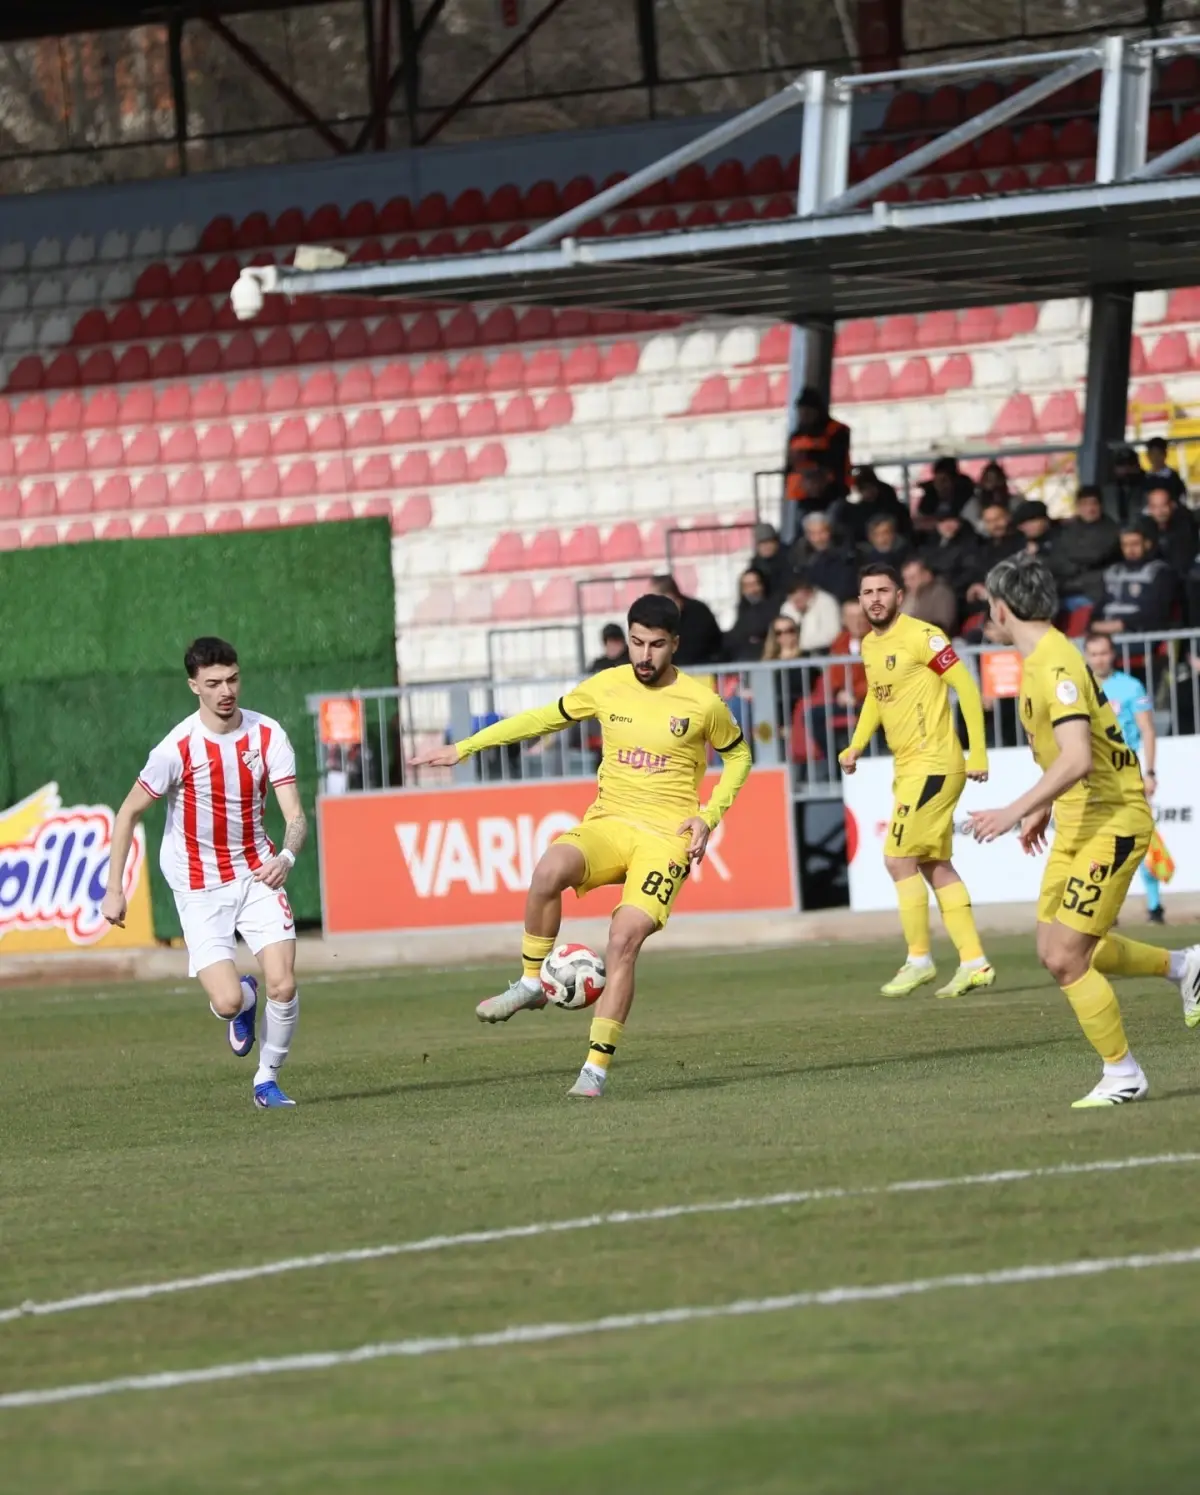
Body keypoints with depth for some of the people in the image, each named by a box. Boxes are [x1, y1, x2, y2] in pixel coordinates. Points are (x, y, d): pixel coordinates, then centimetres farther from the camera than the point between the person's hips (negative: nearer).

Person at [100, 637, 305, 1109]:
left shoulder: (268, 735, -9)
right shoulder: (178, 748, -18)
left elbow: (295, 815, -12)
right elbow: (129, 812, -7)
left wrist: (286, 857, -34)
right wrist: (114, 889, -9)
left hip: (257, 874, 2)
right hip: (199, 887, -2)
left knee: (283, 986, -13)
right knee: (227, 1002, -14)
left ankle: (267, 1080, 12)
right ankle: (245, 1002, 26)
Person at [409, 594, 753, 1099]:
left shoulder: (701, 703, -4)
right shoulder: (607, 687, 3)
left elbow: (738, 755, 13)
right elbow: (544, 718, 15)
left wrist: (709, 816, -2)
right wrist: (462, 749, 13)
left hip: (667, 836, -2)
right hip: (607, 824, 2)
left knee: (624, 940, -21)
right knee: (549, 871, -32)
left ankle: (596, 1067, -15)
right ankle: (531, 983, -14)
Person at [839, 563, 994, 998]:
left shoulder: (920, 636, -15)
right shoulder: (869, 645, 11)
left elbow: (966, 685, -15)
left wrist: (978, 752, -17)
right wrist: (856, 745, 13)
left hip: (933, 766, -9)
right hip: (908, 767, 9)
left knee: (899, 859, -8)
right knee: (935, 865, 10)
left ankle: (919, 959, 1)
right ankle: (974, 962, 13)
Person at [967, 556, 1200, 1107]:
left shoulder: (1055, 666, -22)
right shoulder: (1042, 658, 10)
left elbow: (1076, 760, -32)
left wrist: (1015, 811, -33)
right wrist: (1044, 809, 29)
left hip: (1111, 820, -10)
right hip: (1077, 822, 10)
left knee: (1066, 958, -10)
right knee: (1056, 952, 11)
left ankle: (1122, 1075, 2)